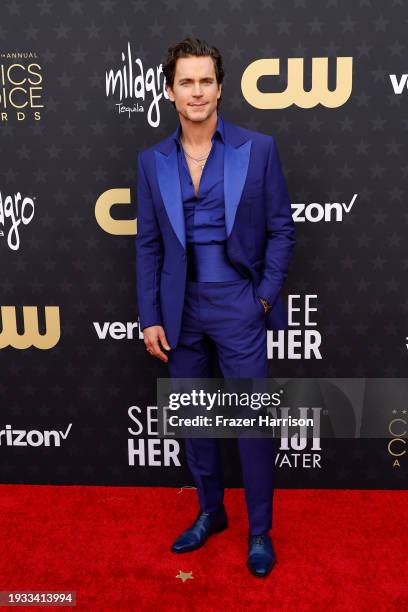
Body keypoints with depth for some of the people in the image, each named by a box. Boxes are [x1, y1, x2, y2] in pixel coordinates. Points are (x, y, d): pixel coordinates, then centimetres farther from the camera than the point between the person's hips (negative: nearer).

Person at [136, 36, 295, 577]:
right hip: (181, 310, 3)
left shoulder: (258, 149, -3)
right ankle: (210, 512, 36)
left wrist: (265, 297, -6)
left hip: (239, 306, -3)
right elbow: (148, 244, 5)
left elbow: (281, 229, 0)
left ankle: (260, 532, 24)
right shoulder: (152, 161, 5)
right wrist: (150, 317, 1)